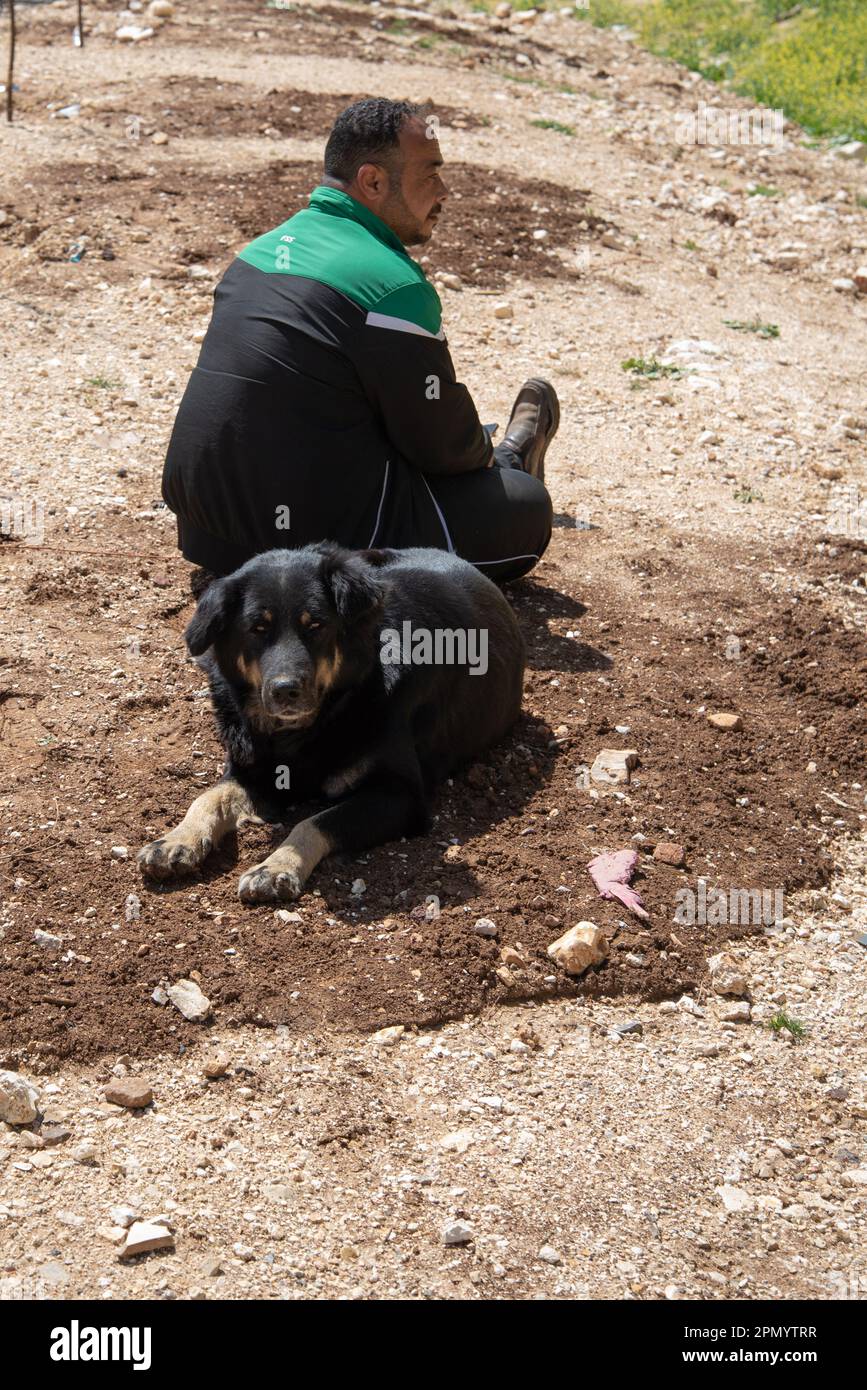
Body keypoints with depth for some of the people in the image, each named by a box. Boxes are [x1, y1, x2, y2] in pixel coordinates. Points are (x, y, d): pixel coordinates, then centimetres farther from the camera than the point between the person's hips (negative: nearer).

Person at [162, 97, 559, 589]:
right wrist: (484, 454, 17)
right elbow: (440, 441, -7)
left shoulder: (264, 249, 9)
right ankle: (509, 463, 35)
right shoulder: (394, 286, -17)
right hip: (314, 541, -9)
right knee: (525, 507, 7)